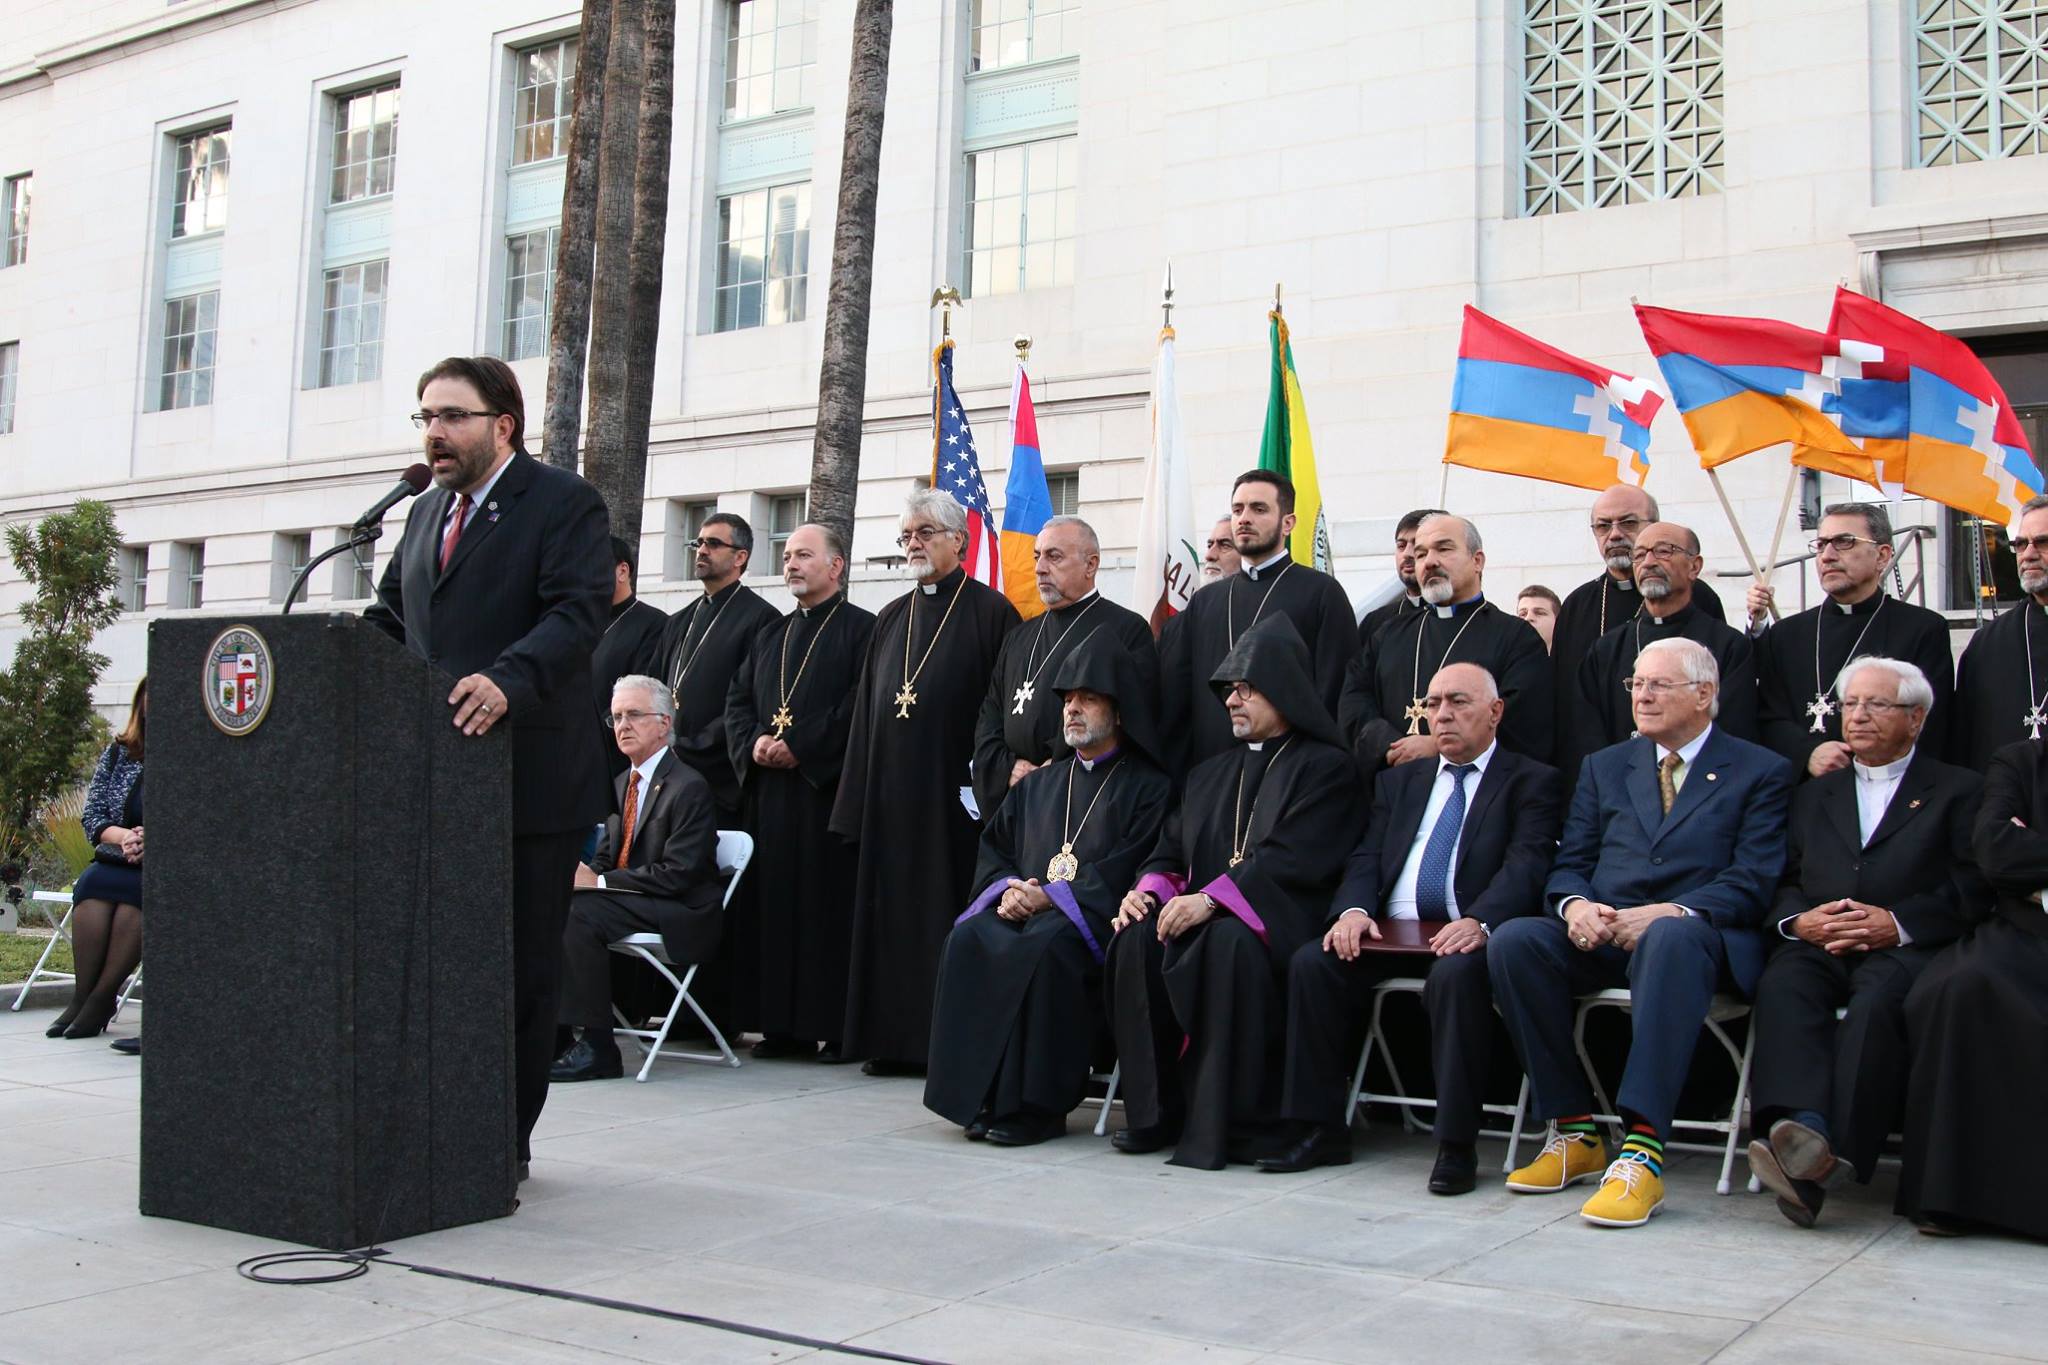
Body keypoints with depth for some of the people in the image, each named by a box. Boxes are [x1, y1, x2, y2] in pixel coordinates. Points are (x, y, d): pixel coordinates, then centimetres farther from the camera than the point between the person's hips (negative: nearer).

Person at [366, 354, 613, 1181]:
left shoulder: (565, 505, -4)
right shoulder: (427, 513, 20)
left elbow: (577, 614, -16)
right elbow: (388, 618, 23)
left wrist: (506, 682, -32)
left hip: (530, 780, -6)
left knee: (523, 970, 2)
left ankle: (506, 1142, 12)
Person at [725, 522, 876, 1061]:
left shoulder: (861, 629, -1)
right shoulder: (771, 635, 21)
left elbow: (861, 703, -13)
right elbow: (738, 699, 17)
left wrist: (799, 746, -15)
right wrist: (754, 744, -3)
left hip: (827, 788, -7)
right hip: (768, 789, 7)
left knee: (829, 904, -6)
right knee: (774, 901, 5)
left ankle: (838, 1025, -1)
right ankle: (783, 1023, 11)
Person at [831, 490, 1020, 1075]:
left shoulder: (989, 611, -2)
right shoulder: (892, 618, 16)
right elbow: (867, 710, 16)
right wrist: (861, 795, 10)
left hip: (952, 793, -6)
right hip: (891, 794, 6)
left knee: (947, 913, -3)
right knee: (892, 910, 8)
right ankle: (894, 1038, 15)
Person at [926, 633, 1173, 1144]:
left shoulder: (1147, 786, 7)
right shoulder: (1039, 783, 26)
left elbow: (1127, 869, -7)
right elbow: (993, 846, 21)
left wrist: (1049, 895, -15)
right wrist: (1008, 888, -2)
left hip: (1093, 919, -5)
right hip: (1023, 909, 5)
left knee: (1045, 948, -37)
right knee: (968, 940, -27)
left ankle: (1035, 1105, -30)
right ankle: (977, 1095, -23)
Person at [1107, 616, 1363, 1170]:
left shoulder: (1324, 767, 1)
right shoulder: (1210, 772, 25)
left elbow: (1292, 857, -12)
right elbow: (1172, 846, 19)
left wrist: (1211, 900, -21)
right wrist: (1150, 886, -4)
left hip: (1277, 918, -6)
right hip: (1197, 915, 6)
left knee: (1230, 942, -38)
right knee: (1136, 940, -24)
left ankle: (1228, 1123, -29)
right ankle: (1155, 1113, -16)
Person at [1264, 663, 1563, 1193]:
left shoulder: (1532, 783, 7)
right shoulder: (1400, 780, 24)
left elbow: (1526, 865, -10)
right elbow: (1367, 856, 13)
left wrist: (1480, 922, -29)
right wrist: (1354, 910, -10)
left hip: (1465, 937, -5)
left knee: (1456, 973, -36)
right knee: (1312, 961, -19)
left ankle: (1456, 1145, -26)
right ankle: (1321, 1130, -11)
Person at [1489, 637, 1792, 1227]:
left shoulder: (1761, 772, 10)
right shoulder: (1603, 768, 23)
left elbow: (1753, 883, -3)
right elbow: (1569, 864, 15)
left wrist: (1670, 913, -21)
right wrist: (1576, 904, -10)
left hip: (1698, 936, -4)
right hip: (1600, 935, 4)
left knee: (1669, 938, -41)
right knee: (1514, 940, -27)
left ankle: (1642, 1151, -44)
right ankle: (1575, 1131, -18)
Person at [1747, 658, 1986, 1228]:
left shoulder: (1959, 791, 18)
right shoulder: (1815, 794, 31)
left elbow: (1973, 890, 2)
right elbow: (1779, 881, 19)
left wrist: (1898, 923, -12)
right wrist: (1798, 920, -4)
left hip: (1904, 949, -3)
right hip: (1817, 945, 3)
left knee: (1877, 1000, -37)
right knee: (1782, 987, -32)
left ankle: (1835, 1154, -50)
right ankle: (1802, 1128, -52)